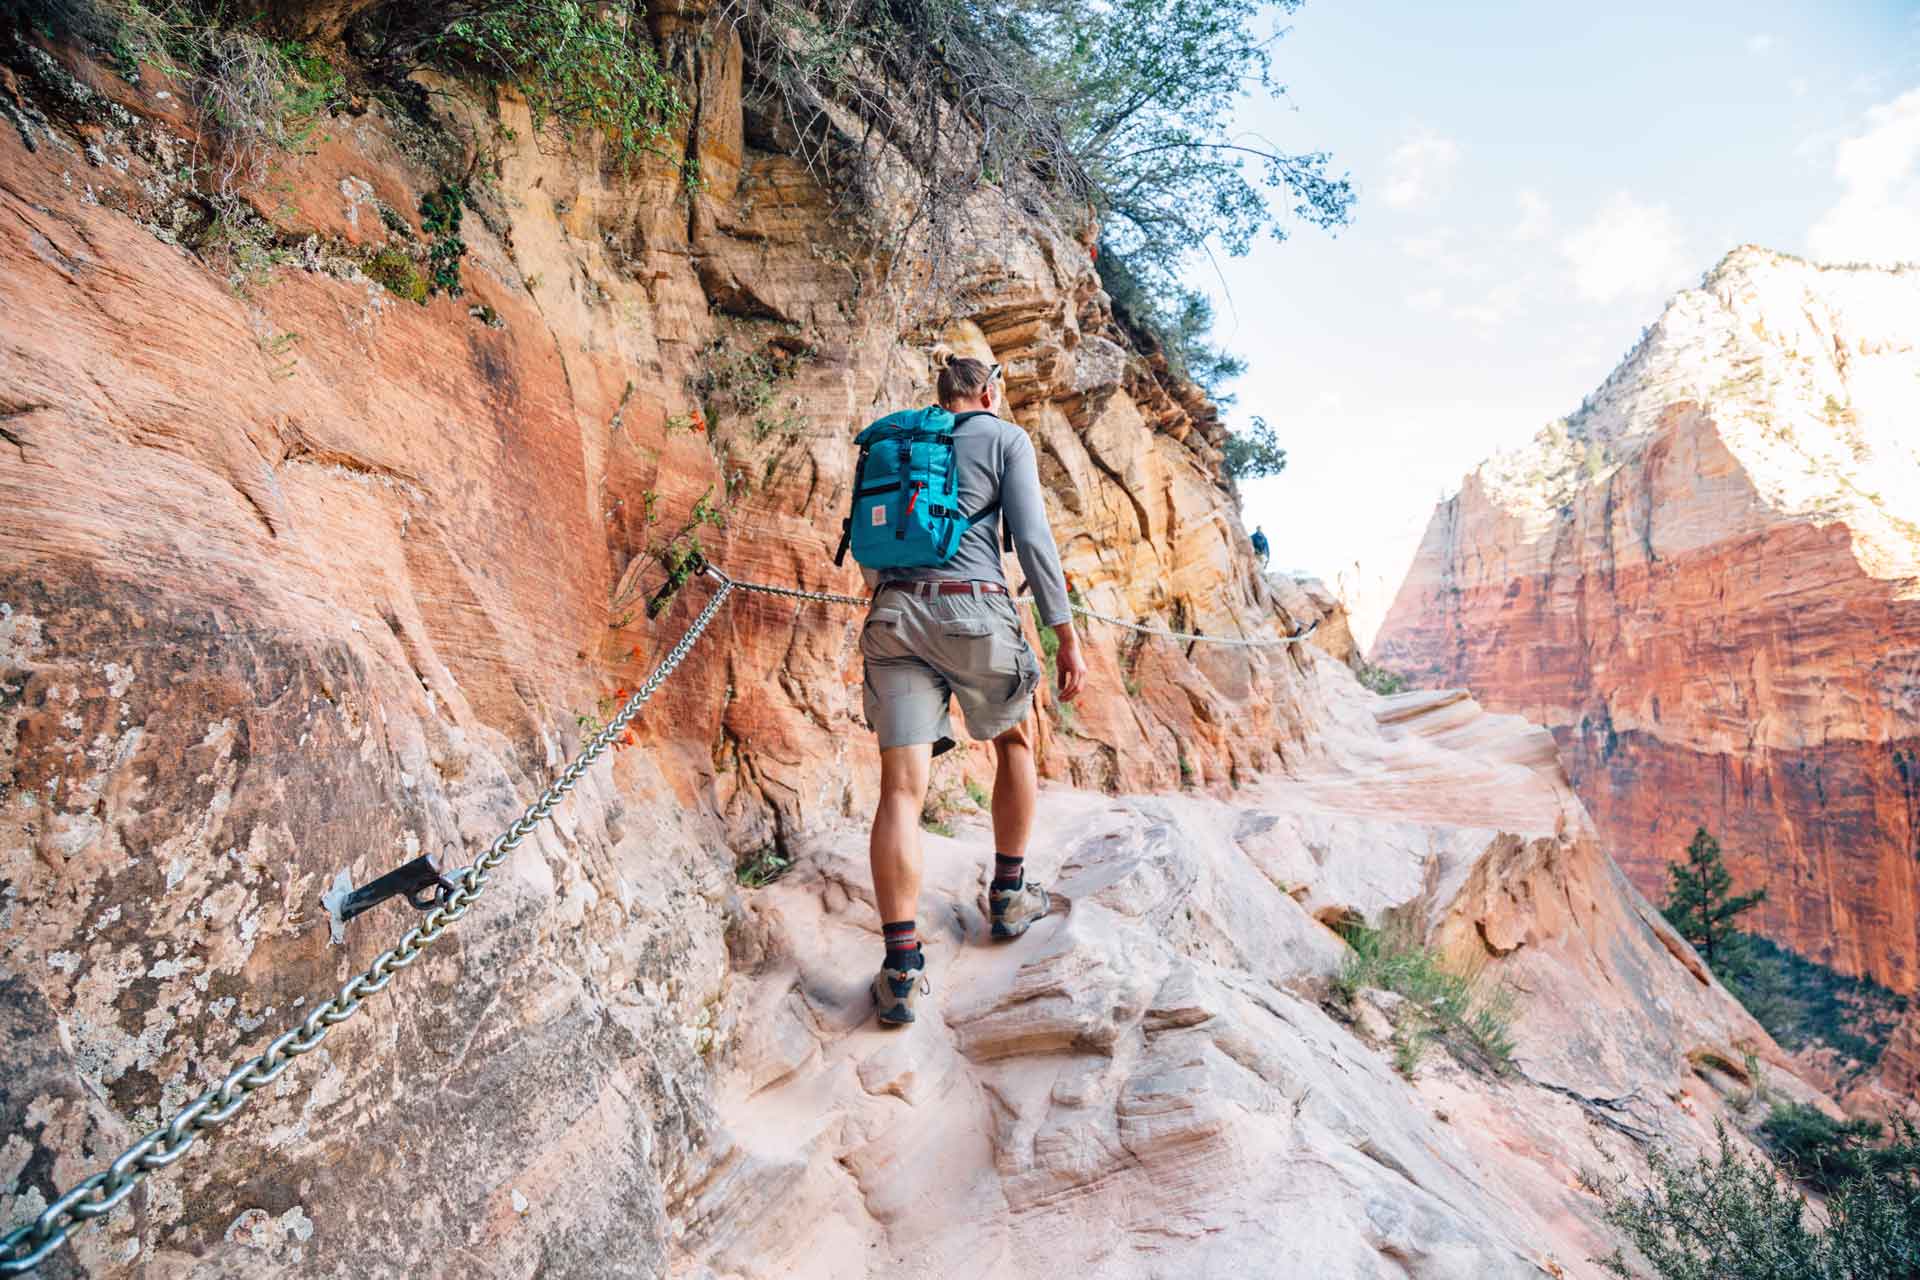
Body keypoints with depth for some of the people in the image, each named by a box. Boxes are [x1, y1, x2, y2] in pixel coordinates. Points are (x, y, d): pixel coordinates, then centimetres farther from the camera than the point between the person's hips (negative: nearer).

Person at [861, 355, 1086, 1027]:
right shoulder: (1007, 438, 8)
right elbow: (1033, 538, -4)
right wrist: (1067, 635, -3)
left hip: (893, 615, 3)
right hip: (973, 613, -3)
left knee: (902, 788, -4)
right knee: (1015, 743, 23)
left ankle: (902, 969, -10)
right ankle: (1009, 896, 29)